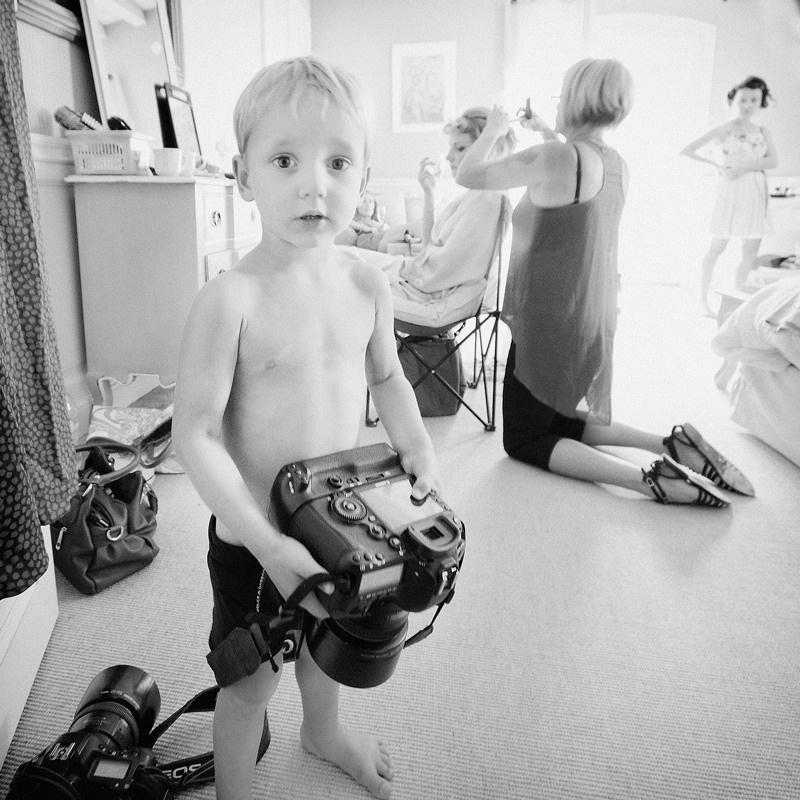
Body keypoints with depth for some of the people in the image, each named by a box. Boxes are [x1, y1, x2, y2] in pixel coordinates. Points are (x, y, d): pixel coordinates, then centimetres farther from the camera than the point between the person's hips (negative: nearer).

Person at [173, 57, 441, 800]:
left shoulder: (366, 283, -8)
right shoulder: (229, 300, -25)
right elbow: (196, 435, -23)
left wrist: (416, 445, -7)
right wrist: (266, 542, -27)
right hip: (254, 536, -5)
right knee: (252, 680, 15)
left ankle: (323, 730, 61)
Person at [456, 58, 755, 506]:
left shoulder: (555, 157, -21)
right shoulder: (617, 165, 4)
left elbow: (469, 176, -13)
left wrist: (494, 129, 5)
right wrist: (550, 136, 26)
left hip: (549, 324, -8)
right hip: (593, 319, 8)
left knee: (523, 442, 6)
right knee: (556, 421, 26)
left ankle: (654, 481, -10)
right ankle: (673, 445, 9)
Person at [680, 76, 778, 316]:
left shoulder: (763, 131, 9)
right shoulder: (724, 130, -2)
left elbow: (773, 160, -5)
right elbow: (687, 150, -7)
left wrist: (744, 167, -18)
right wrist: (716, 162, -6)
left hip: (756, 195, 5)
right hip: (730, 193, -5)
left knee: (751, 254, 6)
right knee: (717, 248, 0)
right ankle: (703, 299, 10)